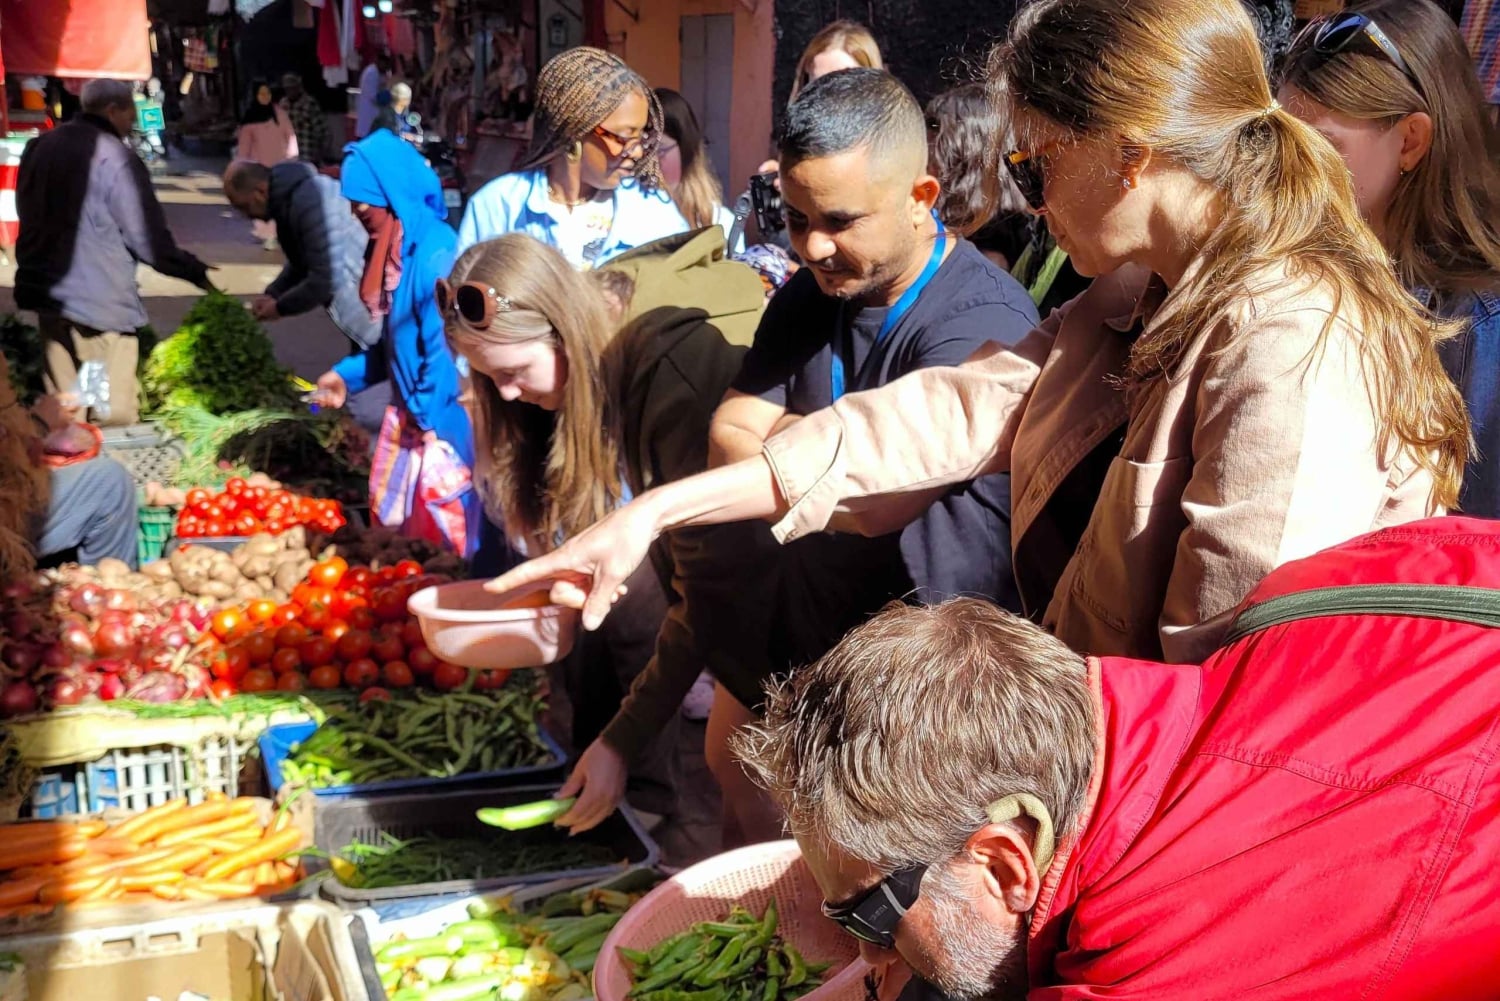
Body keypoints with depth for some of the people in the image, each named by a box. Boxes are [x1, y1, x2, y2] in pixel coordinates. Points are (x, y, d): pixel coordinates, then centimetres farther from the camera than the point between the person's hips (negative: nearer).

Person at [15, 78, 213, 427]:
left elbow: (30, 220, 19)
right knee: (115, 418, -3)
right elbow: (147, 237, -11)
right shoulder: (114, 157, -13)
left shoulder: (39, 148, 11)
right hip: (100, 301, -8)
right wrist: (195, 271, 2)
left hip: (43, 290, 8)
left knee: (63, 415, 13)